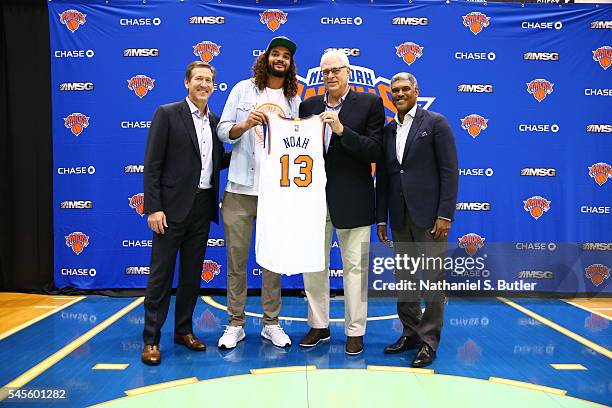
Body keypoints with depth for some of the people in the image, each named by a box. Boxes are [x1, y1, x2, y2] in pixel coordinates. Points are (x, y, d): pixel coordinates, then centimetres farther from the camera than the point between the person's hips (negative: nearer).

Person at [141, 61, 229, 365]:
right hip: (173, 206, -5)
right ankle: (151, 339, 12)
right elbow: (152, 164, -8)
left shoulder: (215, 121, 12)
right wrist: (153, 208, -14)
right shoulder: (167, 114, -4)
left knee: (192, 272, 13)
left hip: (203, 206, 6)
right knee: (161, 273, 1)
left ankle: (184, 330, 26)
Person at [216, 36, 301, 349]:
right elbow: (222, 131, 1)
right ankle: (235, 323, 16)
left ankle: (271, 323, 20)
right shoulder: (243, 89, 7)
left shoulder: (295, 100, 12)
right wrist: (245, 125, -17)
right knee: (236, 257, 3)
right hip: (241, 189, -1)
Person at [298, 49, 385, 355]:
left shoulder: (369, 103, -1)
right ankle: (319, 326, 29)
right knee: (313, 265, 12)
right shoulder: (308, 106, 10)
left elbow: (375, 151, -10)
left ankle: (355, 331, 21)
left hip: (352, 200, -4)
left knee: (354, 267, 6)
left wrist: (342, 130, -20)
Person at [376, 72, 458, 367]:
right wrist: (381, 218, 10)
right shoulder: (388, 130, 13)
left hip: (428, 216, -5)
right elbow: (382, 176, 13)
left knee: (432, 281, 0)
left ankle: (429, 341, 12)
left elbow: (449, 171, -6)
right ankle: (410, 333, 26)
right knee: (404, 281, 12)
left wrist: (445, 215, -13)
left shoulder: (435, 122, -1)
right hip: (400, 218, 5)